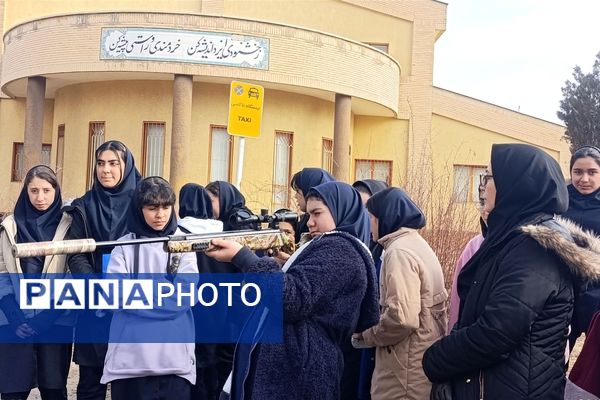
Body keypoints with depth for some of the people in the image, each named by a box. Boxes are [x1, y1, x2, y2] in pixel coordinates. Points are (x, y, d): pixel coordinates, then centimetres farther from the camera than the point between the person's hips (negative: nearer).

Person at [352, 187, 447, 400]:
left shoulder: (399, 251, -17)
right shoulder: (418, 244, 14)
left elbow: (402, 318, -27)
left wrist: (366, 335, -11)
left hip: (407, 370, -9)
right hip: (423, 362, 9)